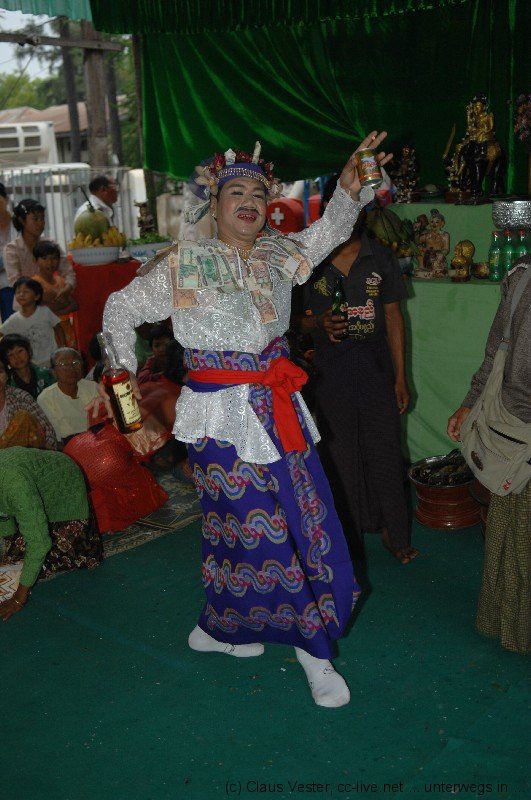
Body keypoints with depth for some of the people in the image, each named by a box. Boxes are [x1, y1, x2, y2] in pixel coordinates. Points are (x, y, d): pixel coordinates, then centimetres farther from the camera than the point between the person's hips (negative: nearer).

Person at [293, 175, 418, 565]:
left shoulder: (382, 257, 3)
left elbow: (393, 318, 4)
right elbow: (296, 319, 5)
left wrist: (400, 377, 2)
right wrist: (318, 322, -19)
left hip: (376, 367, 1)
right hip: (331, 370, 0)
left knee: (385, 450, 5)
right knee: (340, 456, 8)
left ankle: (394, 532, 22)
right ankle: (348, 538, 24)